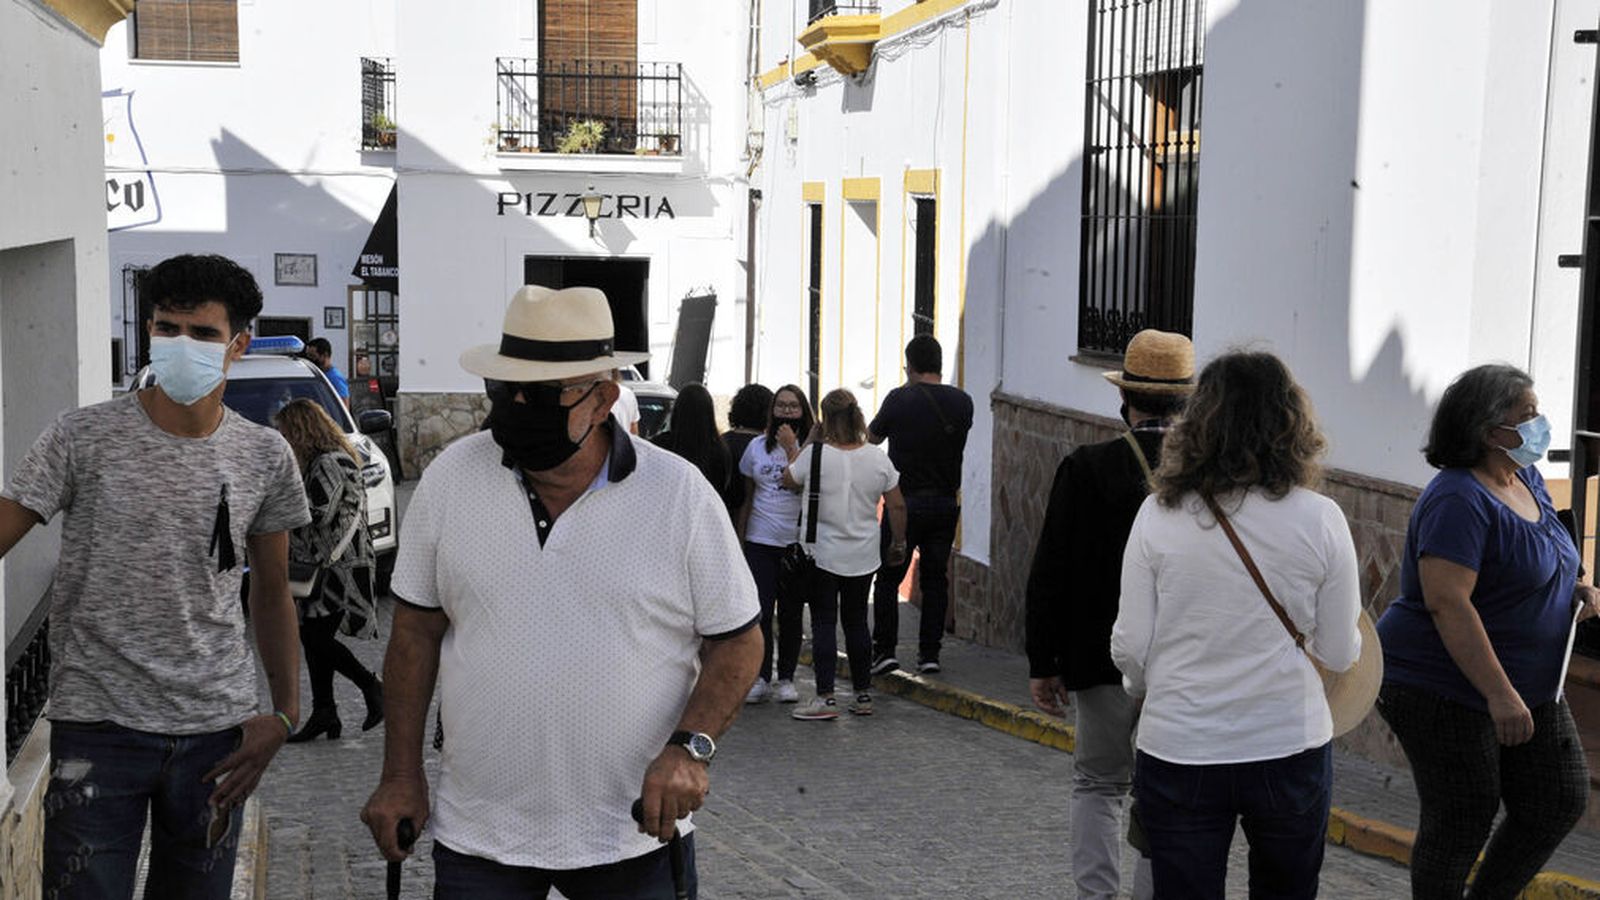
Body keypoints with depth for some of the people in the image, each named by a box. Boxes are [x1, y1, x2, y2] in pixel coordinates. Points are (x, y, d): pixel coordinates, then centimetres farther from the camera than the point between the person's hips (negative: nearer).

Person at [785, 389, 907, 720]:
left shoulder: (815, 455, -14)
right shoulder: (878, 459, -2)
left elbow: (788, 481, 3)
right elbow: (897, 506, 2)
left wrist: (809, 442, 7)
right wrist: (898, 543, 14)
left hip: (822, 553, -4)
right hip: (863, 556, 4)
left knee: (823, 622, 0)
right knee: (856, 621, 14)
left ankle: (825, 697, -5)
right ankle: (863, 695, 18)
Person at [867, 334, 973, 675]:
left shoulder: (900, 400, -10)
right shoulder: (962, 402, 1)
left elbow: (872, 436, 6)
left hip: (905, 503, -3)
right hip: (946, 503, 4)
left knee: (889, 578, 6)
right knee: (936, 579, 11)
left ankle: (884, 650, 2)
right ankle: (929, 653, 10)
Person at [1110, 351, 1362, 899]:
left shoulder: (1158, 515, -8)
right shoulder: (1320, 519, -8)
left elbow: (1130, 648, -5)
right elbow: (1340, 655, -1)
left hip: (1178, 751, 0)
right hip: (1291, 748, 1)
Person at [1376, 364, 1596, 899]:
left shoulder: (1527, 481, 8)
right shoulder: (1458, 501, -22)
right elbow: (1447, 603, -28)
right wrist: (1500, 695, -29)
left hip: (1530, 684, 9)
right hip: (1445, 689, -9)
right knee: (1463, 819, 1)